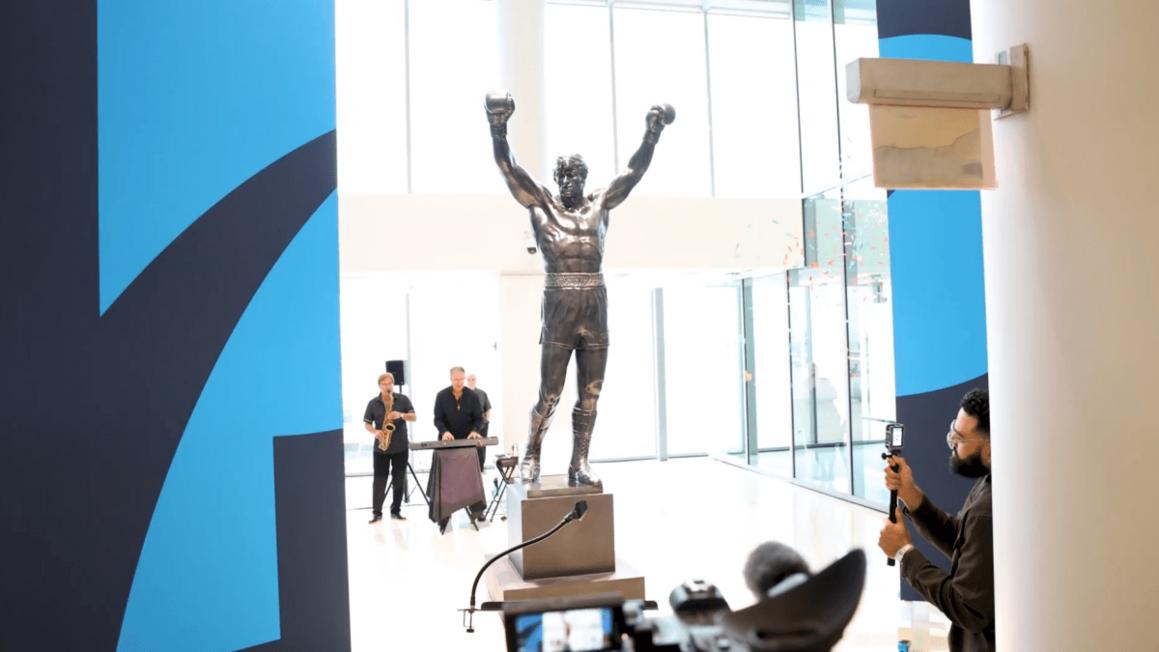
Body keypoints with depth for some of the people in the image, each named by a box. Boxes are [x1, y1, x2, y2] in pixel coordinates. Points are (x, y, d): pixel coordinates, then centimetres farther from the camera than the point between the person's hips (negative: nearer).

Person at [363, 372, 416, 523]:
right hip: (381, 447, -1)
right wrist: (375, 432, -18)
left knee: (399, 480, 5)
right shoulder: (373, 403, -1)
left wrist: (401, 415, -22)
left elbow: (414, 417, -4)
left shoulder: (403, 399, -1)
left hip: (401, 446, 1)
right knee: (379, 479, 0)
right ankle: (376, 512, 6)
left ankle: (396, 510, 15)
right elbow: (367, 424, 2)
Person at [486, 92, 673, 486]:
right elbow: (507, 168, -3)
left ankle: (579, 465, 14)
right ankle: (531, 457, 18)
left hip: (596, 309, 3)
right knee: (549, 394, 0)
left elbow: (634, 172, 11)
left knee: (590, 395, 6)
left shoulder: (600, 205, 13)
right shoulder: (540, 203, 6)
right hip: (559, 310, -3)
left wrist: (652, 135, 2)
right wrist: (498, 131, -17)